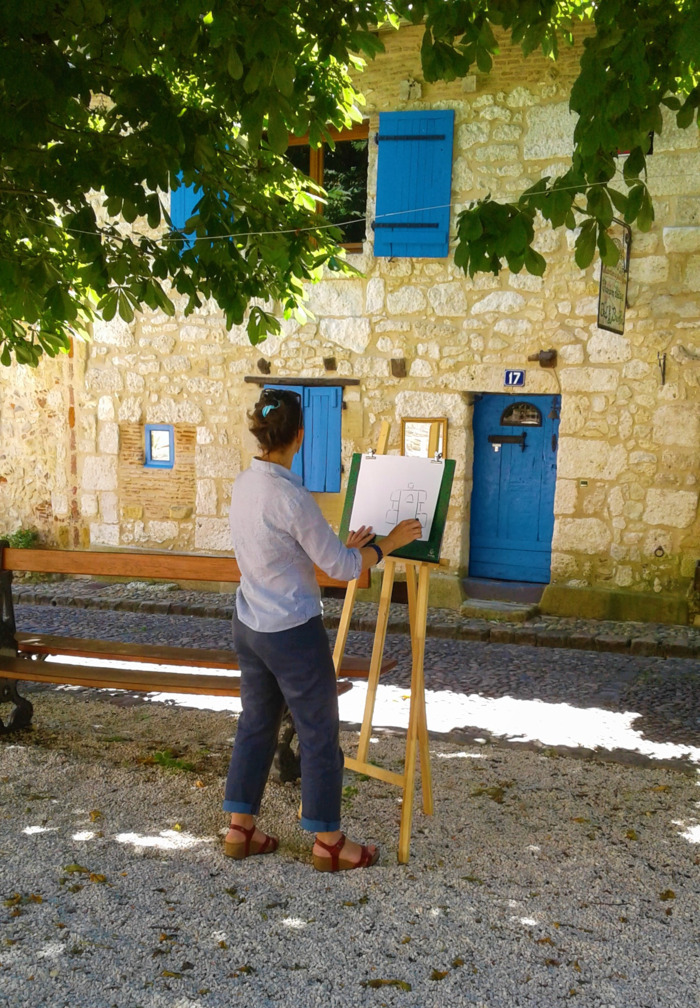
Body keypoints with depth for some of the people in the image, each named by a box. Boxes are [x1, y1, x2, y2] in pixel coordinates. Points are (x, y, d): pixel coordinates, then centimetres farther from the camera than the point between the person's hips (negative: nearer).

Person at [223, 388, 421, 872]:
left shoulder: (243, 485, 2)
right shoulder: (293, 497, -24)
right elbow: (342, 568, -16)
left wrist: (347, 545, 16)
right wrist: (389, 542, -2)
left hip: (250, 626, 8)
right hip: (293, 632, -8)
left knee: (256, 723, 19)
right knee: (320, 734, 7)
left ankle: (241, 828, 30)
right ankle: (329, 842, 21)